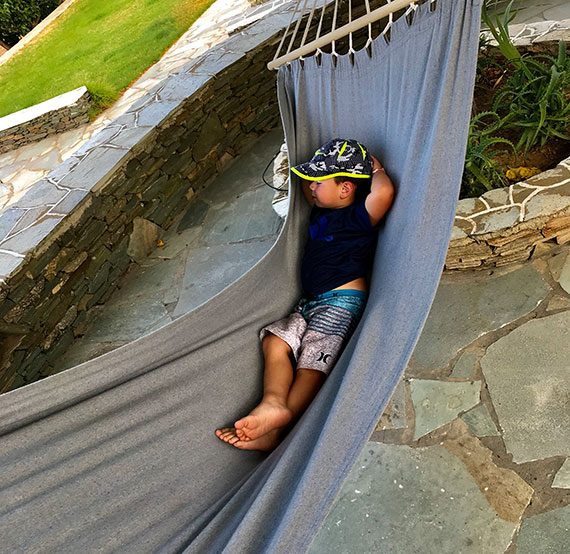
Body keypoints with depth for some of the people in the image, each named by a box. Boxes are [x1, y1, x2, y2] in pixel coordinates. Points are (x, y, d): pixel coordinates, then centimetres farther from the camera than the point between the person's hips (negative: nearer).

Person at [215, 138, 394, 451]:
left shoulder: (358, 217, -6)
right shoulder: (322, 211, 20)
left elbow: (384, 191, -27)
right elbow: (305, 184, 39)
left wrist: (376, 169, -6)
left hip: (342, 300, -8)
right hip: (310, 302, 9)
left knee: (312, 364, -20)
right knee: (274, 341, -14)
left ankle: (273, 432, -33)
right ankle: (273, 401, -35)